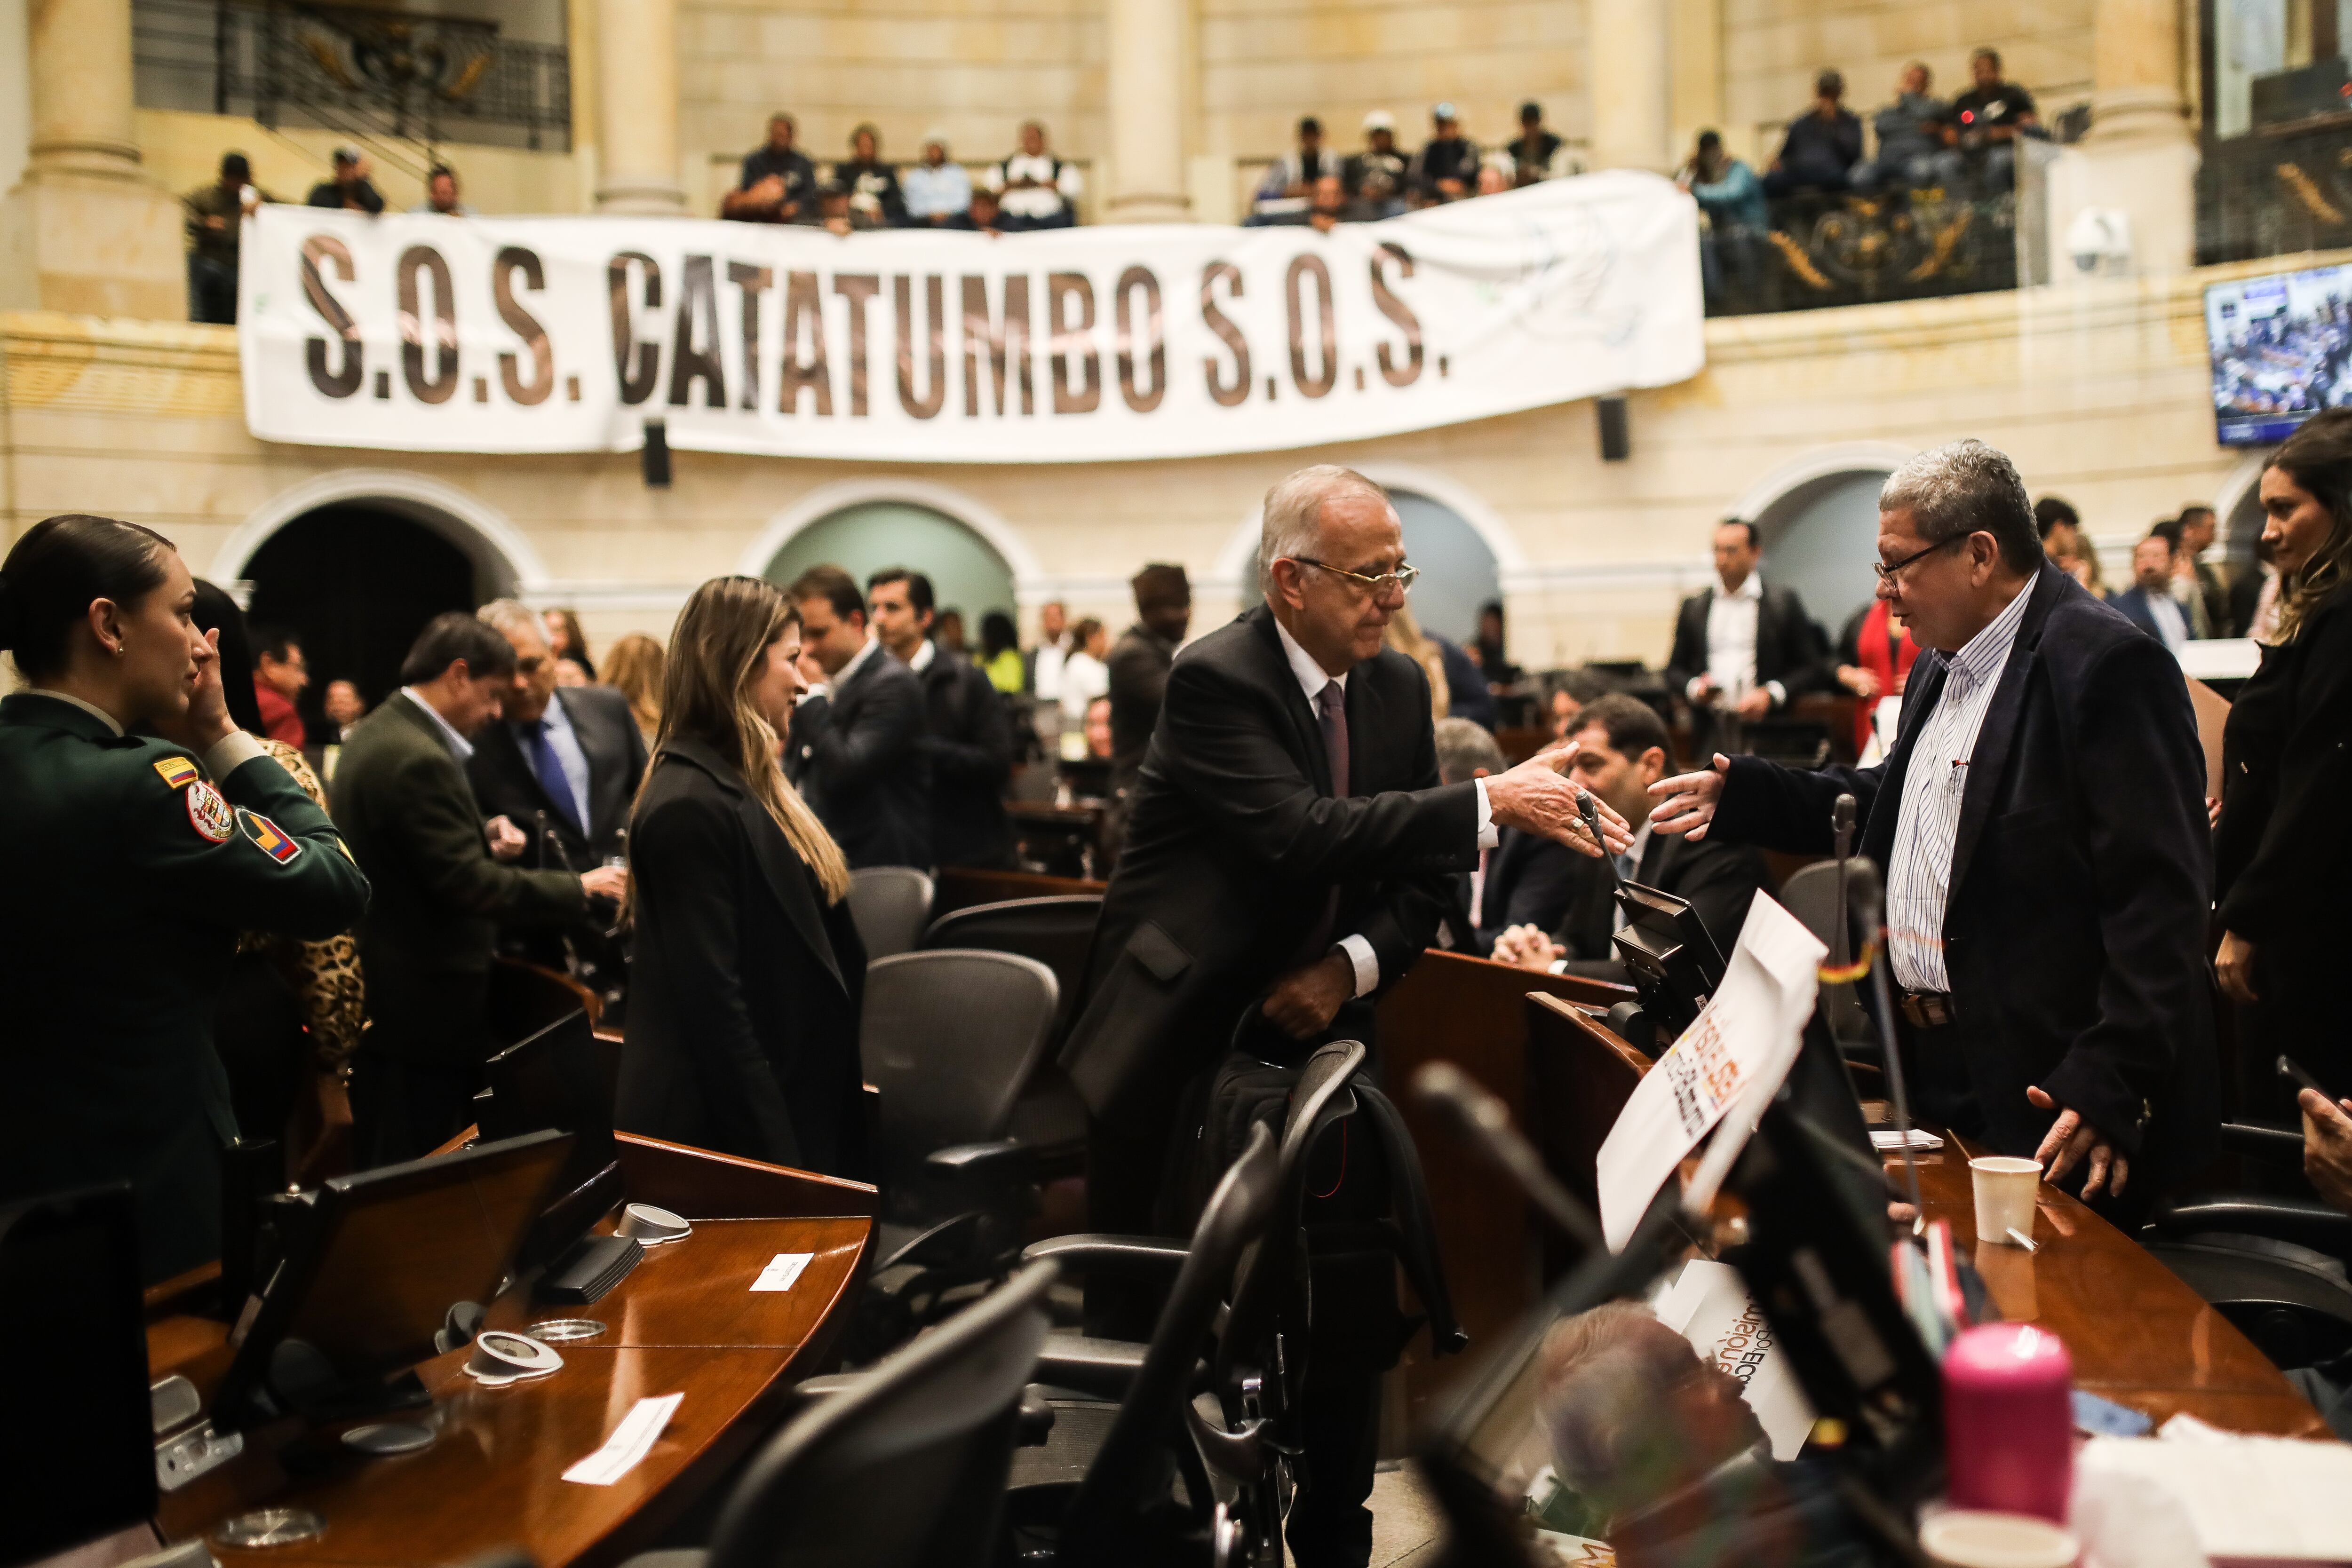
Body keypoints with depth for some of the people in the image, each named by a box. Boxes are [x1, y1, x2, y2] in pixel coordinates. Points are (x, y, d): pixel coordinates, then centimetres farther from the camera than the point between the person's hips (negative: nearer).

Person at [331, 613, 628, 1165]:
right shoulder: (419, 759, -22)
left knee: (385, 1181, 18)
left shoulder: (373, 734, 10)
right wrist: (580, 888, -15)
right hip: (424, 1011, -10)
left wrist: (484, 844, 6)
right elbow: (470, 886, -24)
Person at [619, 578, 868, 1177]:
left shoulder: (742, 786, 12)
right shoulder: (689, 806, -19)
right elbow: (711, 1004, -23)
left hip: (795, 1111, 9)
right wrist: (775, 1155, -21)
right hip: (724, 1133, -9)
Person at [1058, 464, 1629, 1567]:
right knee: (1153, 1324, 2)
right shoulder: (1214, 680, -16)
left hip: (1310, 1032, 6)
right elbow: (1299, 835, -29)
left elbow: (1421, 876, 8)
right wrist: (1488, 803, -31)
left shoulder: (1399, 689, 6)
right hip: (1178, 1051, -5)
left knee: (1350, 1306, 7)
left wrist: (1351, 968, -10)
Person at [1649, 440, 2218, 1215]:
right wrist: (1739, 796, 15)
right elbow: (1891, 806, 25)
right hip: (1933, 1072, 9)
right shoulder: (1944, 664, 14)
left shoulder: (2106, 664, -16)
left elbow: (2159, 896, -21)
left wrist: (2111, 1084, -26)